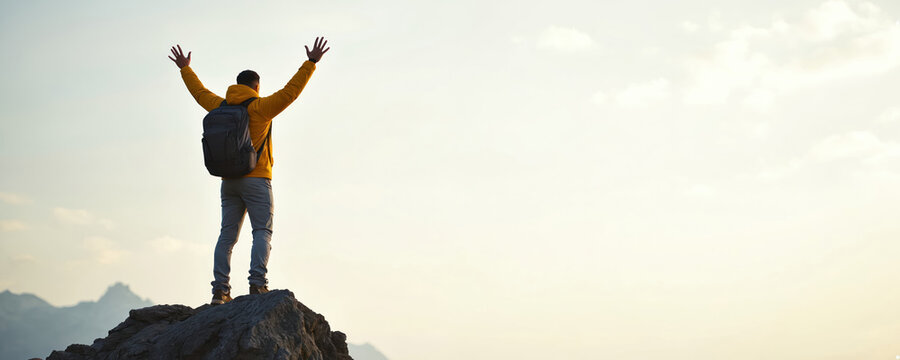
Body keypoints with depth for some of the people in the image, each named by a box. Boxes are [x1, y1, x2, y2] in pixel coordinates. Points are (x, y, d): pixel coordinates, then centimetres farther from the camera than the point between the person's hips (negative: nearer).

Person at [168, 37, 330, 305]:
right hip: (256, 180, -5)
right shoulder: (260, 108, -6)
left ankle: (220, 289, -2)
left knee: (227, 235, 5)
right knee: (262, 232, -6)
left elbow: (200, 92, 25)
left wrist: (185, 69, 41)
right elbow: (290, 92, -12)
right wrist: (311, 63, -10)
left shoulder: (220, 108, 9)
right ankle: (257, 282, -21)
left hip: (229, 182, 5)